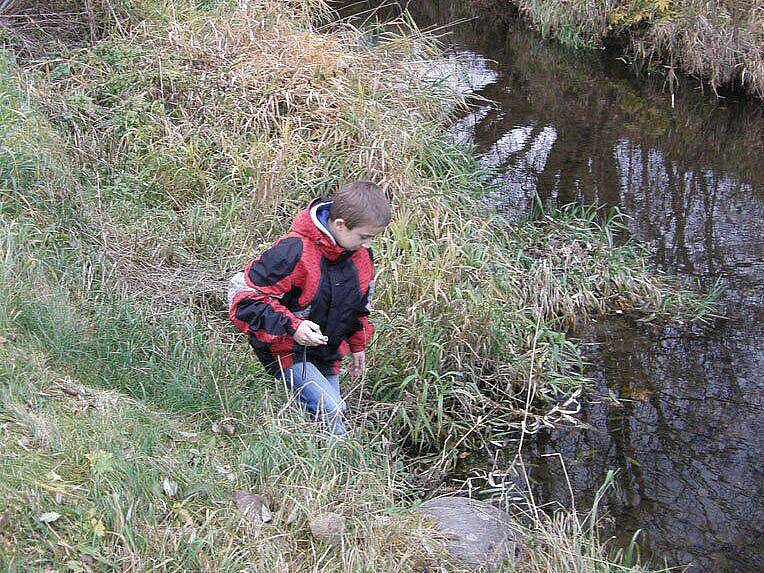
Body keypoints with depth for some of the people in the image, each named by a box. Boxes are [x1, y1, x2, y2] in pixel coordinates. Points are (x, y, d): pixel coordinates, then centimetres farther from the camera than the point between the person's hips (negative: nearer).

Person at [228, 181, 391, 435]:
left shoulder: (361, 254, -2)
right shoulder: (294, 251, -28)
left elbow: (360, 303, 18)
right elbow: (244, 294, -25)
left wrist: (357, 345, 22)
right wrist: (291, 326, -30)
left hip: (326, 354, 8)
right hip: (286, 350, -8)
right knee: (329, 410, -22)